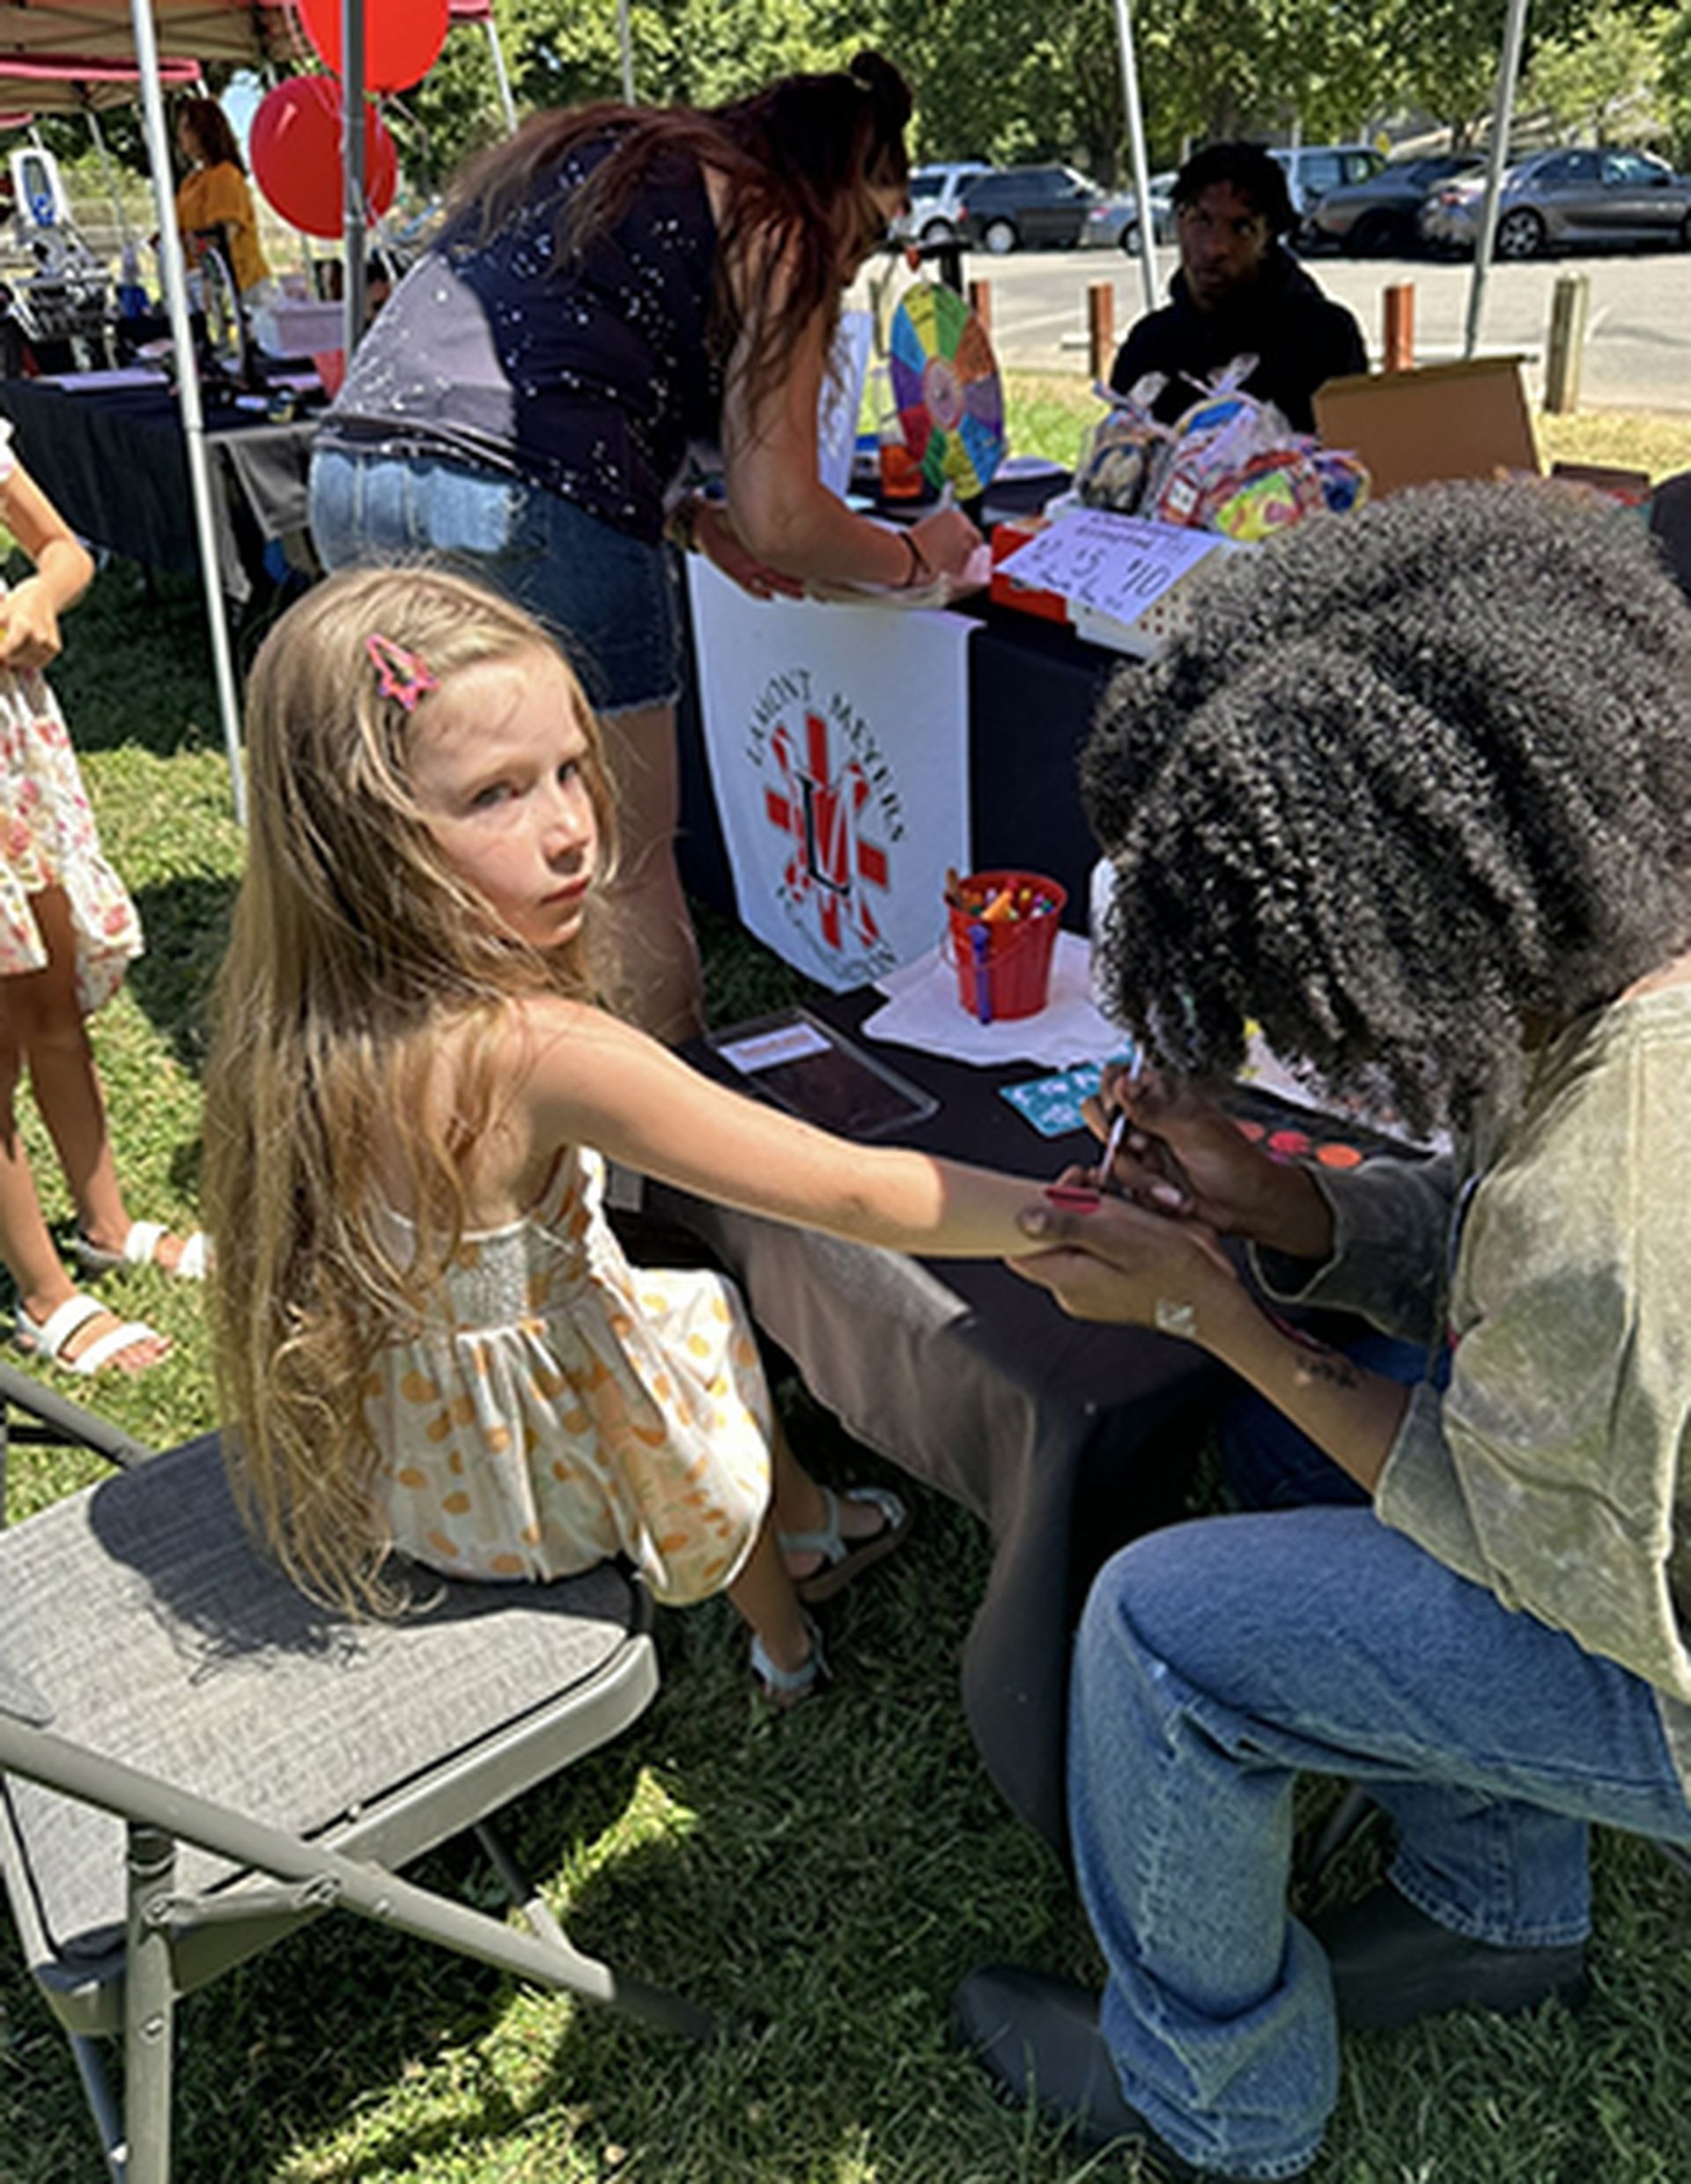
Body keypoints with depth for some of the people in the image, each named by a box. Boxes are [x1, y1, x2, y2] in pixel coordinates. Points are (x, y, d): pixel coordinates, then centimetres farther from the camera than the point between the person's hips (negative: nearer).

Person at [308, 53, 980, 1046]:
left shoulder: (587, 149, 29)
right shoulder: (770, 230, 5)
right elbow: (780, 519, -1)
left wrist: (691, 520, 27)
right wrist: (918, 557, 18)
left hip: (351, 479, 8)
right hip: (523, 516, -8)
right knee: (632, 873, 6)